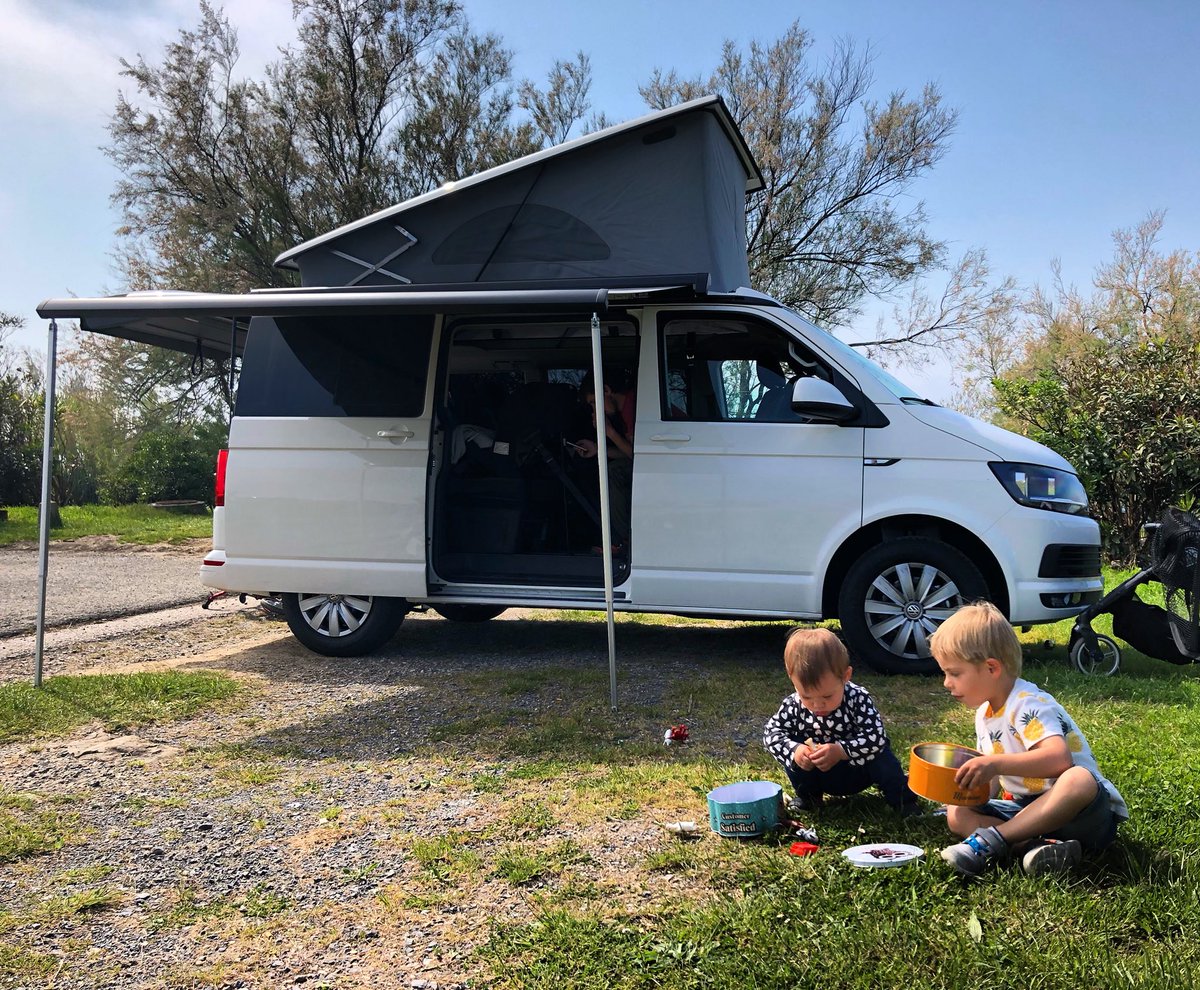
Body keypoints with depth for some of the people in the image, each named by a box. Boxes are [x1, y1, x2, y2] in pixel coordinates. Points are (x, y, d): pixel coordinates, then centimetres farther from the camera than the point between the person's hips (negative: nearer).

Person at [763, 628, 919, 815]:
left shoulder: (858, 699, -26)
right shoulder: (794, 706, -20)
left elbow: (875, 737, -32)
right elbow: (771, 732, -16)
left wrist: (841, 751, -45)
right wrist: (794, 750, -36)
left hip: (859, 770, -2)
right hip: (823, 778, 2)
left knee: (880, 756, -29)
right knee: (792, 755, -22)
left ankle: (902, 798, -3)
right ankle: (809, 796, 4)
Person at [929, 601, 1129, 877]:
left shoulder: (1029, 704, -16)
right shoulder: (984, 714, 11)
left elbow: (1059, 758, -34)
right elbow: (992, 781, 19)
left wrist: (997, 763, -38)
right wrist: (970, 776, -1)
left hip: (1077, 813, -8)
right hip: (1026, 810, 8)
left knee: (1079, 780, -41)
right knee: (957, 815, -11)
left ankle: (992, 840, -36)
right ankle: (1034, 845, -31)